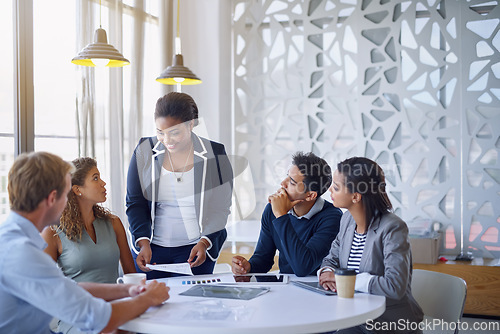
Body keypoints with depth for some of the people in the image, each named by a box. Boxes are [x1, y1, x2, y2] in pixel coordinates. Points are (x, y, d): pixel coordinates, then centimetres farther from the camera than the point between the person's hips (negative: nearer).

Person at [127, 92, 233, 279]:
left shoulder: (215, 155, -4)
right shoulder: (144, 151, 0)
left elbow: (220, 208, -2)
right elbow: (135, 203, 1)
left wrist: (204, 242, -16)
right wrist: (143, 243, -12)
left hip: (196, 248, -1)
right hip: (151, 247, 2)